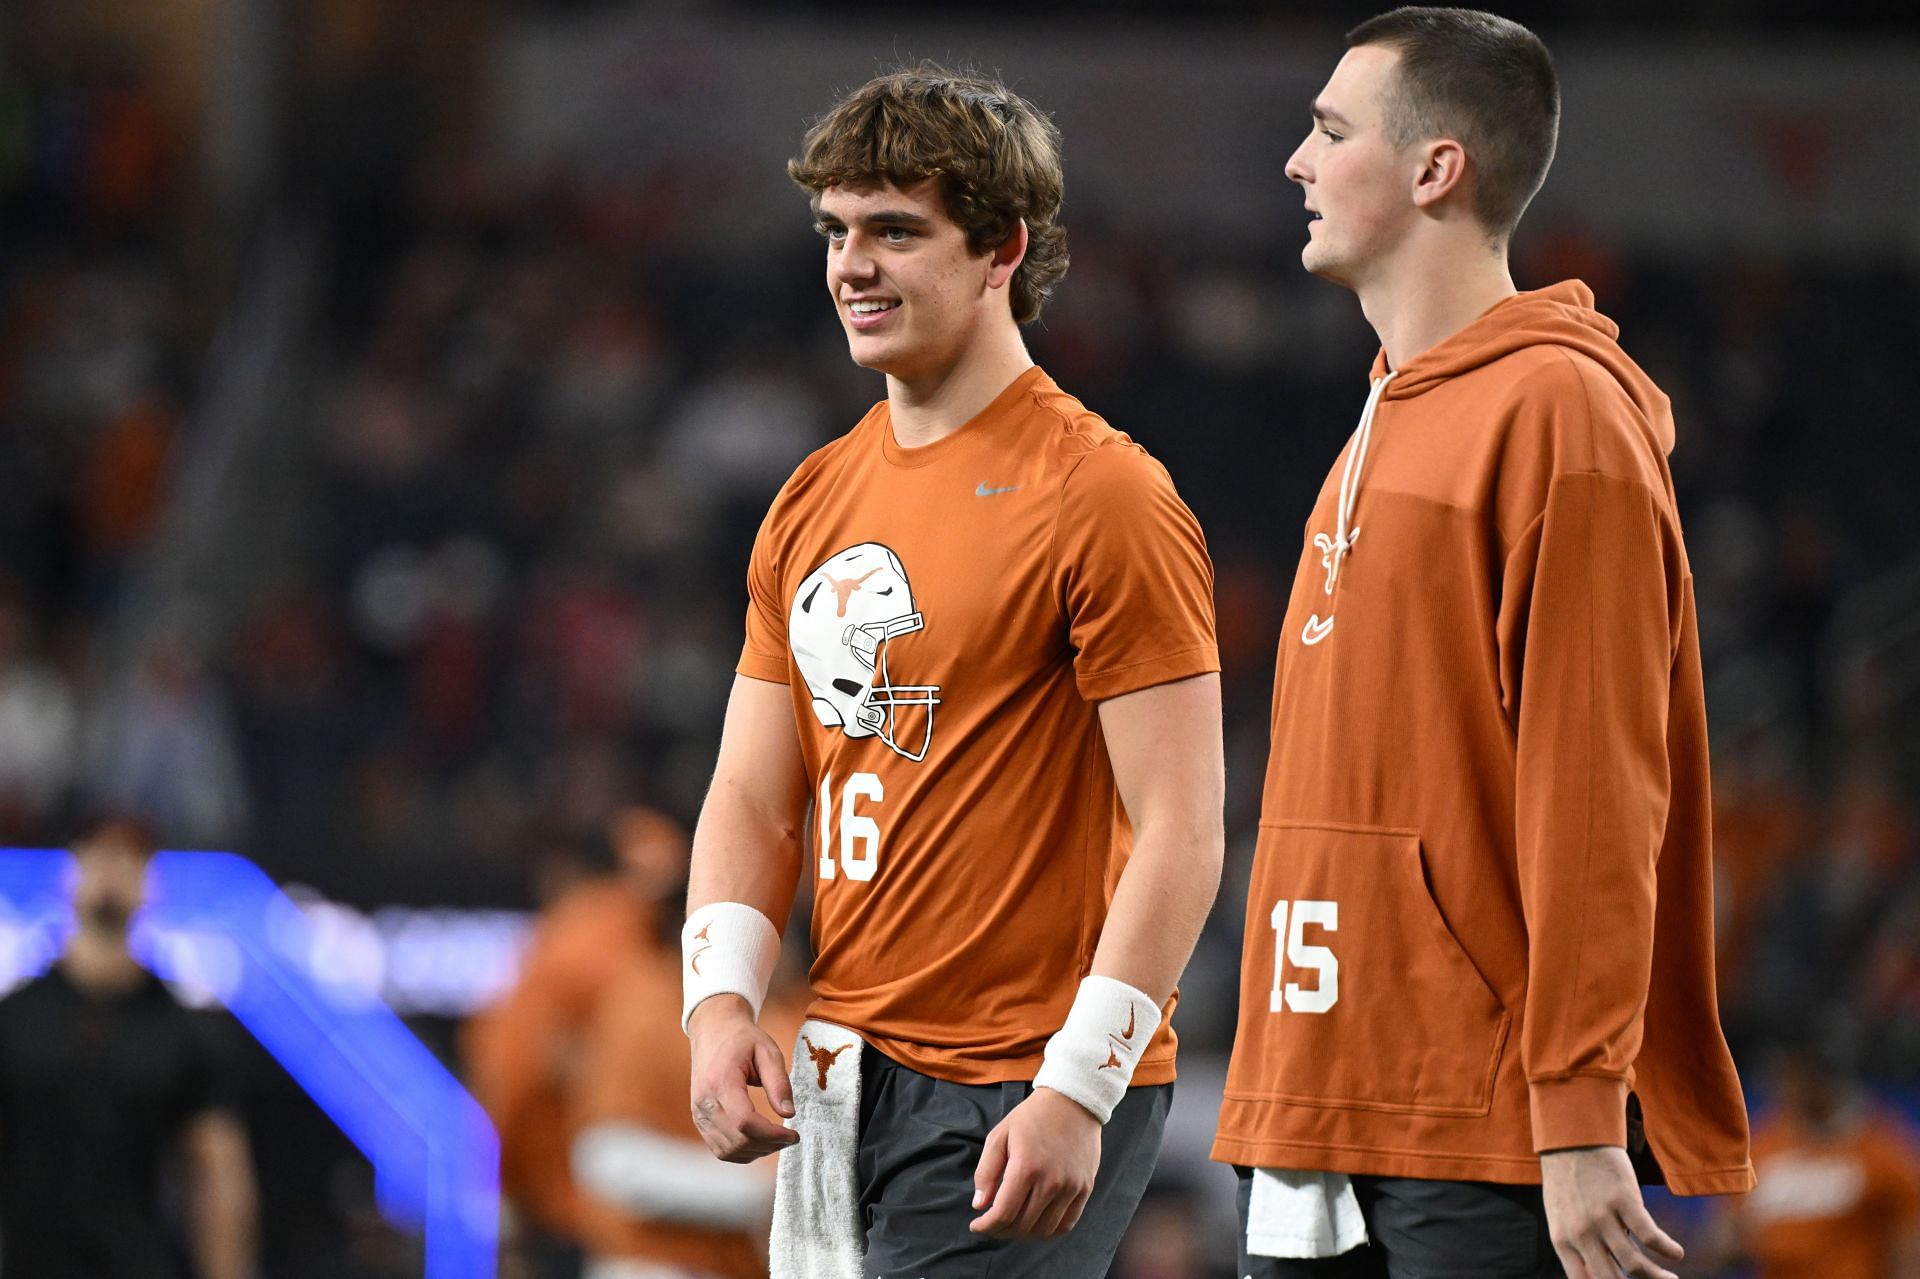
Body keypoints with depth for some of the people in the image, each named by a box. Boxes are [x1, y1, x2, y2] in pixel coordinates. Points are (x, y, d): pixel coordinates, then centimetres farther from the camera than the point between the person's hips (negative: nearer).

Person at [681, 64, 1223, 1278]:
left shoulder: (1104, 498, -9)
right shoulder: (813, 505, 13)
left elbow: (1181, 833, -13)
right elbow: (753, 795, 17)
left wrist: (1077, 1091, -19)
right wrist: (721, 1000, -1)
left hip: (1025, 1097, -7)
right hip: (846, 1082, 7)